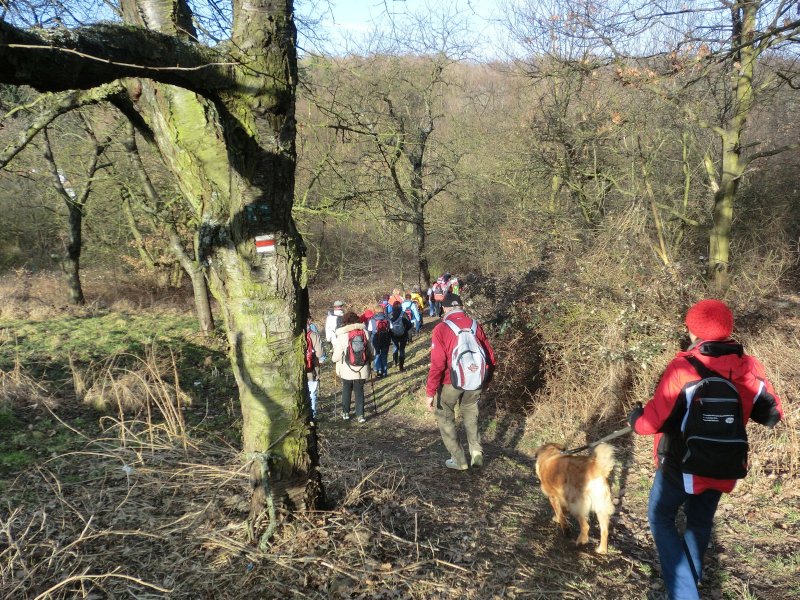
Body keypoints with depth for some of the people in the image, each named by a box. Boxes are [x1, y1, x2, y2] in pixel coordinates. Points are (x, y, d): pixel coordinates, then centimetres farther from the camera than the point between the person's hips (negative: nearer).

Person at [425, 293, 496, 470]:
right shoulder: (475, 325, 0)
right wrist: (485, 380, 19)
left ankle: (459, 460, 17)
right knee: (470, 414, 27)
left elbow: (437, 364, -17)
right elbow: (490, 358, 4)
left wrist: (430, 392, -11)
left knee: (444, 416, 16)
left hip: (451, 382, -4)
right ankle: (476, 453, 18)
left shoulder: (441, 329, -12)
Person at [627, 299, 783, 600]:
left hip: (680, 466, -5)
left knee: (661, 518, 16)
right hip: (722, 469, 5)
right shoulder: (750, 368, -10)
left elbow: (653, 421, -21)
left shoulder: (682, 368, -25)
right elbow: (772, 414, 4)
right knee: (700, 521, 27)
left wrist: (635, 417, 0)